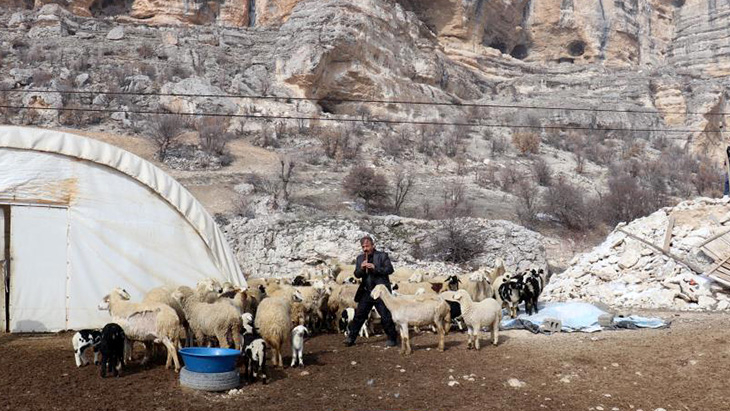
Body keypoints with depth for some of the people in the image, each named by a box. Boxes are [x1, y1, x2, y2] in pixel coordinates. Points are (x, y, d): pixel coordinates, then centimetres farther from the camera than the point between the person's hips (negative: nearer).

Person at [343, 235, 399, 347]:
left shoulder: (382, 256, -1)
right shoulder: (360, 258, 12)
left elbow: (390, 270, -11)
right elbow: (357, 275, 9)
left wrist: (375, 267, -22)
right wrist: (361, 268, -13)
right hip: (366, 292, 4)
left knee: (386, 316, -1)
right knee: (359, 315, 3)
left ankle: (392, 339, 12)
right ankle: (351, 338, 10)